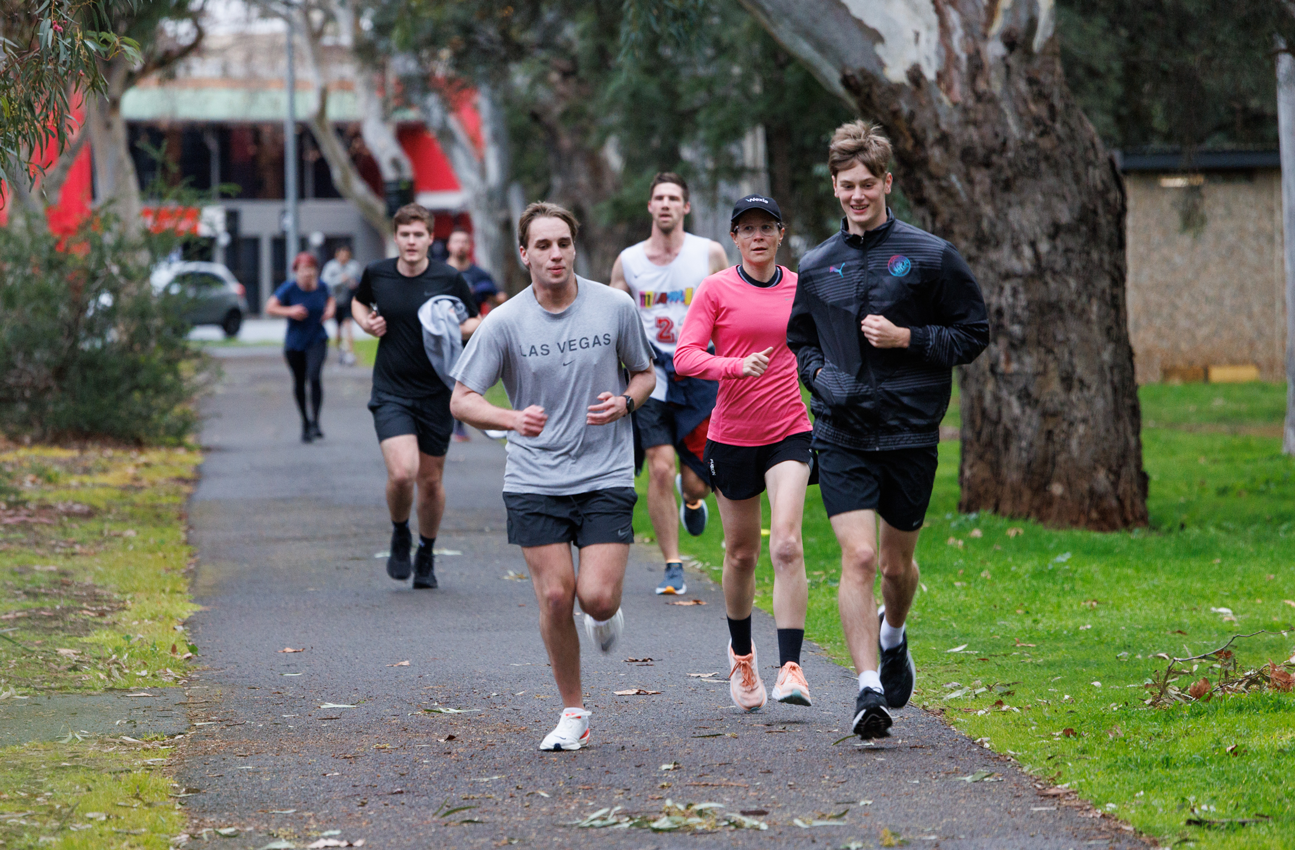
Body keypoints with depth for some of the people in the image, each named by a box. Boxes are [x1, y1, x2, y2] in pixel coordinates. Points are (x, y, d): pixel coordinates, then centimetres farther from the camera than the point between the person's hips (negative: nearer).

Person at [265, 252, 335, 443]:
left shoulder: (320, 287, -3)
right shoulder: (289, 288, -13)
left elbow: (330, 299, 19)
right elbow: (269, 308, -14)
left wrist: (331, 309, -2)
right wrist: (289, 311, -27)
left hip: (317, 341, 0)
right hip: (294, 343, 0)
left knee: (314, 376, -21)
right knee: (299, 383, 10)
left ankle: (315, 422, -15)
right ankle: (305, 421, 30)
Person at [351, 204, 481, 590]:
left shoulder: (450, 279, -4)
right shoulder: (376, 274, 0)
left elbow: (475, 323, 6)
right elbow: (359, 302, 22)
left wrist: (457, 328, -16)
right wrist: (366, 322, 0)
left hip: (436, 394, 0)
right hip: (391, 393, 0)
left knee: (431, 480, 8)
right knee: (402, 473, -19)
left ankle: (426, 554, 31)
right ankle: (400, 537, 11)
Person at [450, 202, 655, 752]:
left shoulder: (615, 308, -2)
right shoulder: (504, 323, -6)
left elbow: (645, 372, 13)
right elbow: (462, 400, -5)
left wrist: (624, 403, -10)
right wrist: (512, 419, -25)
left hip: (606, 475, 0)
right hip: (534, 482, 0)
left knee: (597, 597, -12)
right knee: (555, 596, -5)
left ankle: (606, 616, 28)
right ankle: (573, 713, 13)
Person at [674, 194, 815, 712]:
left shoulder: (800, 287, 5)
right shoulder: (717, 290, -3)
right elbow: (685, 357, -12)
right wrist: (737, 366, -27)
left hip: (790, 431, 1)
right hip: (732, 433, 0)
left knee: (787, 545, -16)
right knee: (741, 552, 11)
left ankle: (790, 669, -20)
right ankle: (741, 653, 36)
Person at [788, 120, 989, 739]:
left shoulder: (931, 257, -1)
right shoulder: (816, 268, 8)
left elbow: (973, 335, 2)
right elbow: (798, 340, 21)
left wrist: (907, 339, -12)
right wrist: (820, 375, 0)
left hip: (910, 432, -1)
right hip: (842, 437, 1)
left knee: (897, 562, 12)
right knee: (858, 556, -13)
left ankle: (893, 637, 44)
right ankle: (869, 688, -13)